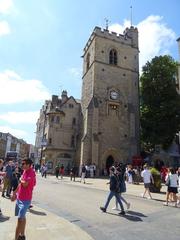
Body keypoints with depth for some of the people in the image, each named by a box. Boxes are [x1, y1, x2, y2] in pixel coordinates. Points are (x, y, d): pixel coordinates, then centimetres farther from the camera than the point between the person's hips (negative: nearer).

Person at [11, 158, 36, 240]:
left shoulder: (31, 173, -22)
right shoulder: (24, 171, 6)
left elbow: (25, 184, -32)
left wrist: (20, 180, -11)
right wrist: (14, 193, 21)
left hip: (25, 200, -9)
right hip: (19, 198, 9)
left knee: (20, 219, -5)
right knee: (22, 217, 20)